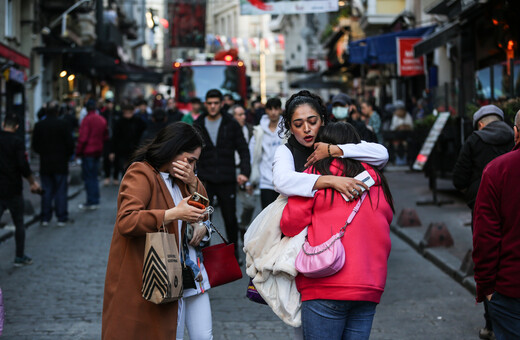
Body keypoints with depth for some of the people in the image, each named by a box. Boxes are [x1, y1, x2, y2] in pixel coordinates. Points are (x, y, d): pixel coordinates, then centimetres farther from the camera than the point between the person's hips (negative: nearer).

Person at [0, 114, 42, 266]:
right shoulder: (17, 142, -11)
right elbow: (23, 166, -15)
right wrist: (33, 182, -1)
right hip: (13, 189, -3)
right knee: (19, 224, 11)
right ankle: (20, 257, 17)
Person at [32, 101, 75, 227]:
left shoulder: (39, 126, -1)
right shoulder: (62, 124, -10)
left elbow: (34, 145, 2)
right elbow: (70, 144, -9)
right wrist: (67, 155, 9)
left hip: (45, 164, 3)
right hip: (61, 164, -3)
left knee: (46, 191, 9)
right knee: (61, 191, 3)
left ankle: (45, 218, 10)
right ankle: (61, 218, 4)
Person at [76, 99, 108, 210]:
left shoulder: (87, 119, -14)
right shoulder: (102, 119, 9)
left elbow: (83, 138, -16)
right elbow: (105, 136, 15)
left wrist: (78, 151, -9)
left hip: (88, 151, -7)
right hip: (98, 151, 7)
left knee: (88, 177, -3)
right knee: (94, 177, 13)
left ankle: (91, 202, -5)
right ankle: (95, 201, 13)